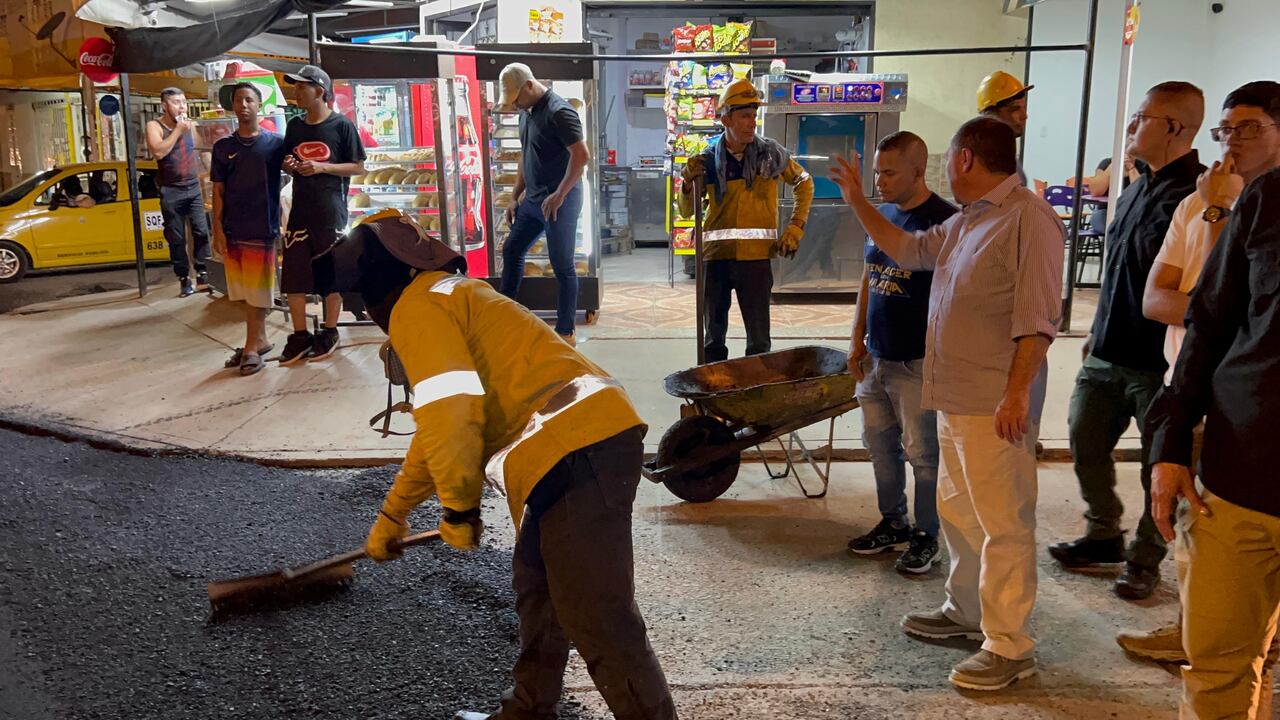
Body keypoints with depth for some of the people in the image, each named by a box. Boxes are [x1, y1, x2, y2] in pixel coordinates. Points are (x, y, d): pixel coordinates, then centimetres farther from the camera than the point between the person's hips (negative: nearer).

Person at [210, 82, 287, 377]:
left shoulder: (275, 144, 0)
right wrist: (218, 229, 1)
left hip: (263, 228, -3)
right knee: (244, 291, 9)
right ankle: (260, 340, 21)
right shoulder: (223, 147, 7)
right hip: (233, 229, 3)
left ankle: (252, 346, 8)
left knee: (258, 291, 0)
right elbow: (218, 191, 7)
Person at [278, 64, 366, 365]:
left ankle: (330, 333, 16)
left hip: (331, 212, -4)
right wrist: (289, 166, -2)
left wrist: (322, 167, -14)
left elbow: (358, 167, -3)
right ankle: (300, 336, 11)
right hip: (300, 211, 4)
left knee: (332, 274, 3)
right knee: (293, 275, 1)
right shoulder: (294, 126, 11)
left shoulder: (341, 125, -4)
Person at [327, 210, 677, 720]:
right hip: (595, 438, 11)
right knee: (537, 588, 25)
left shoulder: (418, 308, -2)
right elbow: (438, 430, 39)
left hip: (576, 452, -11)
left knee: (600, 622, -5)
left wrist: (458, 506, -1)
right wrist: (391, 513, 47)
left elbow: (449, 412, -18)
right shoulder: (454, 297, 30)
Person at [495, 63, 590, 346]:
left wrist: (559, 195, -22)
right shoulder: (527, 112, 12)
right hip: (533, 199, 9)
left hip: (559, 201, -9)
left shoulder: (559, 111, -16)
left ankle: (565, 332, 8)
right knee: (511, 250, 15)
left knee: (562, 266, -2)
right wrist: (515, 197, 17)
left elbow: (581, 155, -22)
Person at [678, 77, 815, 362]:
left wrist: (795, 227, 6)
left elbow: (804, 183, 15)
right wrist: (688, 183, -11)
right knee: (714, 336, 13)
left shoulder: (771, 154, -1)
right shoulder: (708, 159, 0)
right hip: (715, 256, 1)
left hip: (756, 257, -1)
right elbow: (686, 211, 8)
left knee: (759, 339, 4)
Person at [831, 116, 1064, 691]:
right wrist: (857, 202, 30)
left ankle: (1010, 647, 6)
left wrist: (1018, 392, -22)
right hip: (955, 398, 10)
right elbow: (908, 249, 31)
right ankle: (966, 611, 35)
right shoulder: (964, 222, 16)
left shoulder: (1027, 218, -13)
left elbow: (1037, 314, -18)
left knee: (1002, 524, -3)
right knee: (957, 512, 19)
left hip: (996, 404, -10)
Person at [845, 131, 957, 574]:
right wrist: (857, 339, 14)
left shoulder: (943, 221, -13)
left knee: (922, 452, 3)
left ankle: (927, 537, 19)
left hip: (918, 362, -7)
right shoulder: (882, 215, 10)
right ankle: (893, 524, 31)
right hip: (876, 358, 8)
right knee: (880, 444, 16)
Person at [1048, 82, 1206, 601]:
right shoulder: (1139, 189, 13)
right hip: (1109, 352, 9)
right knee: (1086, 444, 15)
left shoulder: (1197, 193, -17)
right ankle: (1104, 536, 32)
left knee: (1160, 465, 7)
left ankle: (1145, 559, 23)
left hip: (1159, 361, -9)